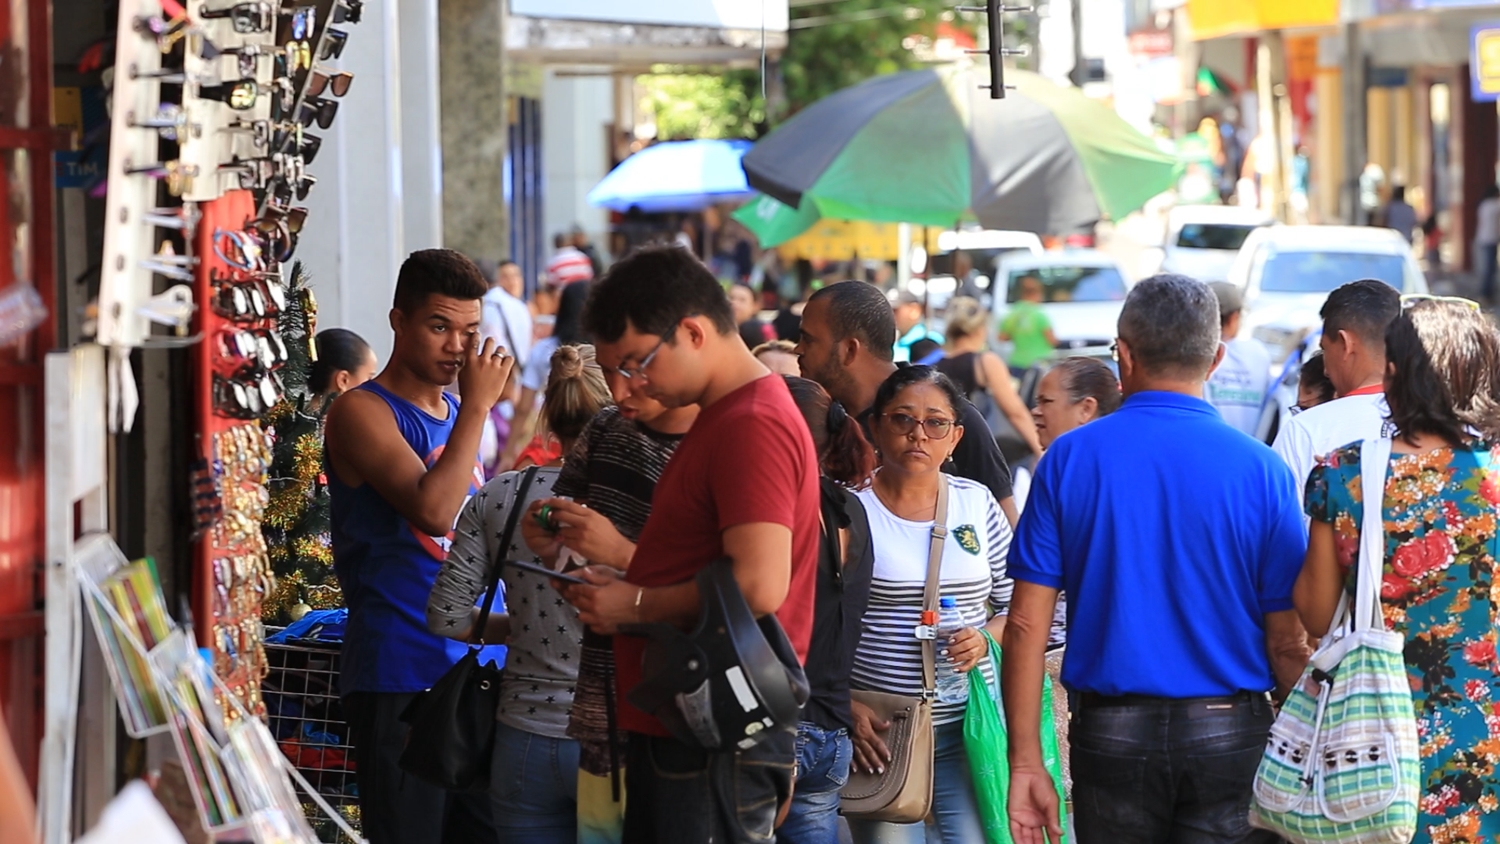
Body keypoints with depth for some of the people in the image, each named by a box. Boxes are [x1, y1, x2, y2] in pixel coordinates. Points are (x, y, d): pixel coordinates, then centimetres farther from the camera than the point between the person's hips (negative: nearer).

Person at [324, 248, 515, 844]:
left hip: (479, 671, 7)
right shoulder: (362, 412, -7)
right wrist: (477, 405, -15)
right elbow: (432, 509, -22)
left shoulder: (458, 416, 17)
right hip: (400, 677, -7)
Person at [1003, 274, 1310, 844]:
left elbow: (1027, 624, -3)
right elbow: (1288, 642, -4)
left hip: (1110, 732, 1)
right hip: (1228, 733, -1)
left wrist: (1025, 762, 2)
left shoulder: (1069, 459, -1)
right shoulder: (1261, 470, -5)